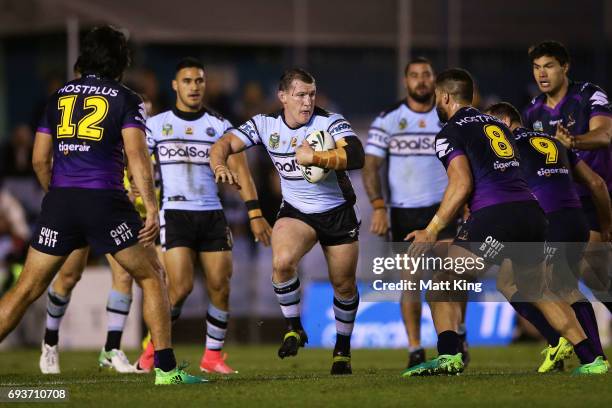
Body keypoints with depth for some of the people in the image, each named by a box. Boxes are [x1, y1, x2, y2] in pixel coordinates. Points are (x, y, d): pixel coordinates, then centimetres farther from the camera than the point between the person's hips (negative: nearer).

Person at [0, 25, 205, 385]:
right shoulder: (125, 99, 4)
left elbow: (40, 159, 15)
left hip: (60, 199, 3)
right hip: (105, 201, -3)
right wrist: (152, 209, -11)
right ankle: (166, 367, 4)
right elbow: (137, 155, -9)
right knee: (152, 276, 11)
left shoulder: (60, 96, 15)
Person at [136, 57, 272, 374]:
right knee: (181, 286, -16)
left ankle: (213, 356, 10)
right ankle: (154, 346, 4)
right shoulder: (156, 125, 6)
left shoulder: (219, 126, 9)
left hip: (212, 215, 2)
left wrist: (255, 213, -8)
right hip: (174, 214, -2)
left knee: (220, 287, -4)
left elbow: (239, 168, 2)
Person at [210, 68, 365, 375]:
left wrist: (315, 157, -39)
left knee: (344, 286, 6)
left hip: (337, 211, -1)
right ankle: (294, 329, -8)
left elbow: (356, 157, -30)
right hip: (295, 211, 1)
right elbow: (225, 144, -11)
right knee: (282, 261, -28)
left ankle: (343, 349, 30)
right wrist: (220, 165, -33)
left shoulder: (330, 122, -17)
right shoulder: (266, 124, -8)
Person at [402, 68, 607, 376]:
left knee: (444, 287, 2)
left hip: (494, 217, -7)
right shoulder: (497, 125, 26)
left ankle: (448, 354, -21)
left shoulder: (450, 133, 5)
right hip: (532, 210, 7)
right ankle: (591, 359, 18)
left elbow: (462, 184, -8)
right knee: (537, 291, 24)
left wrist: (432, 231, -6)